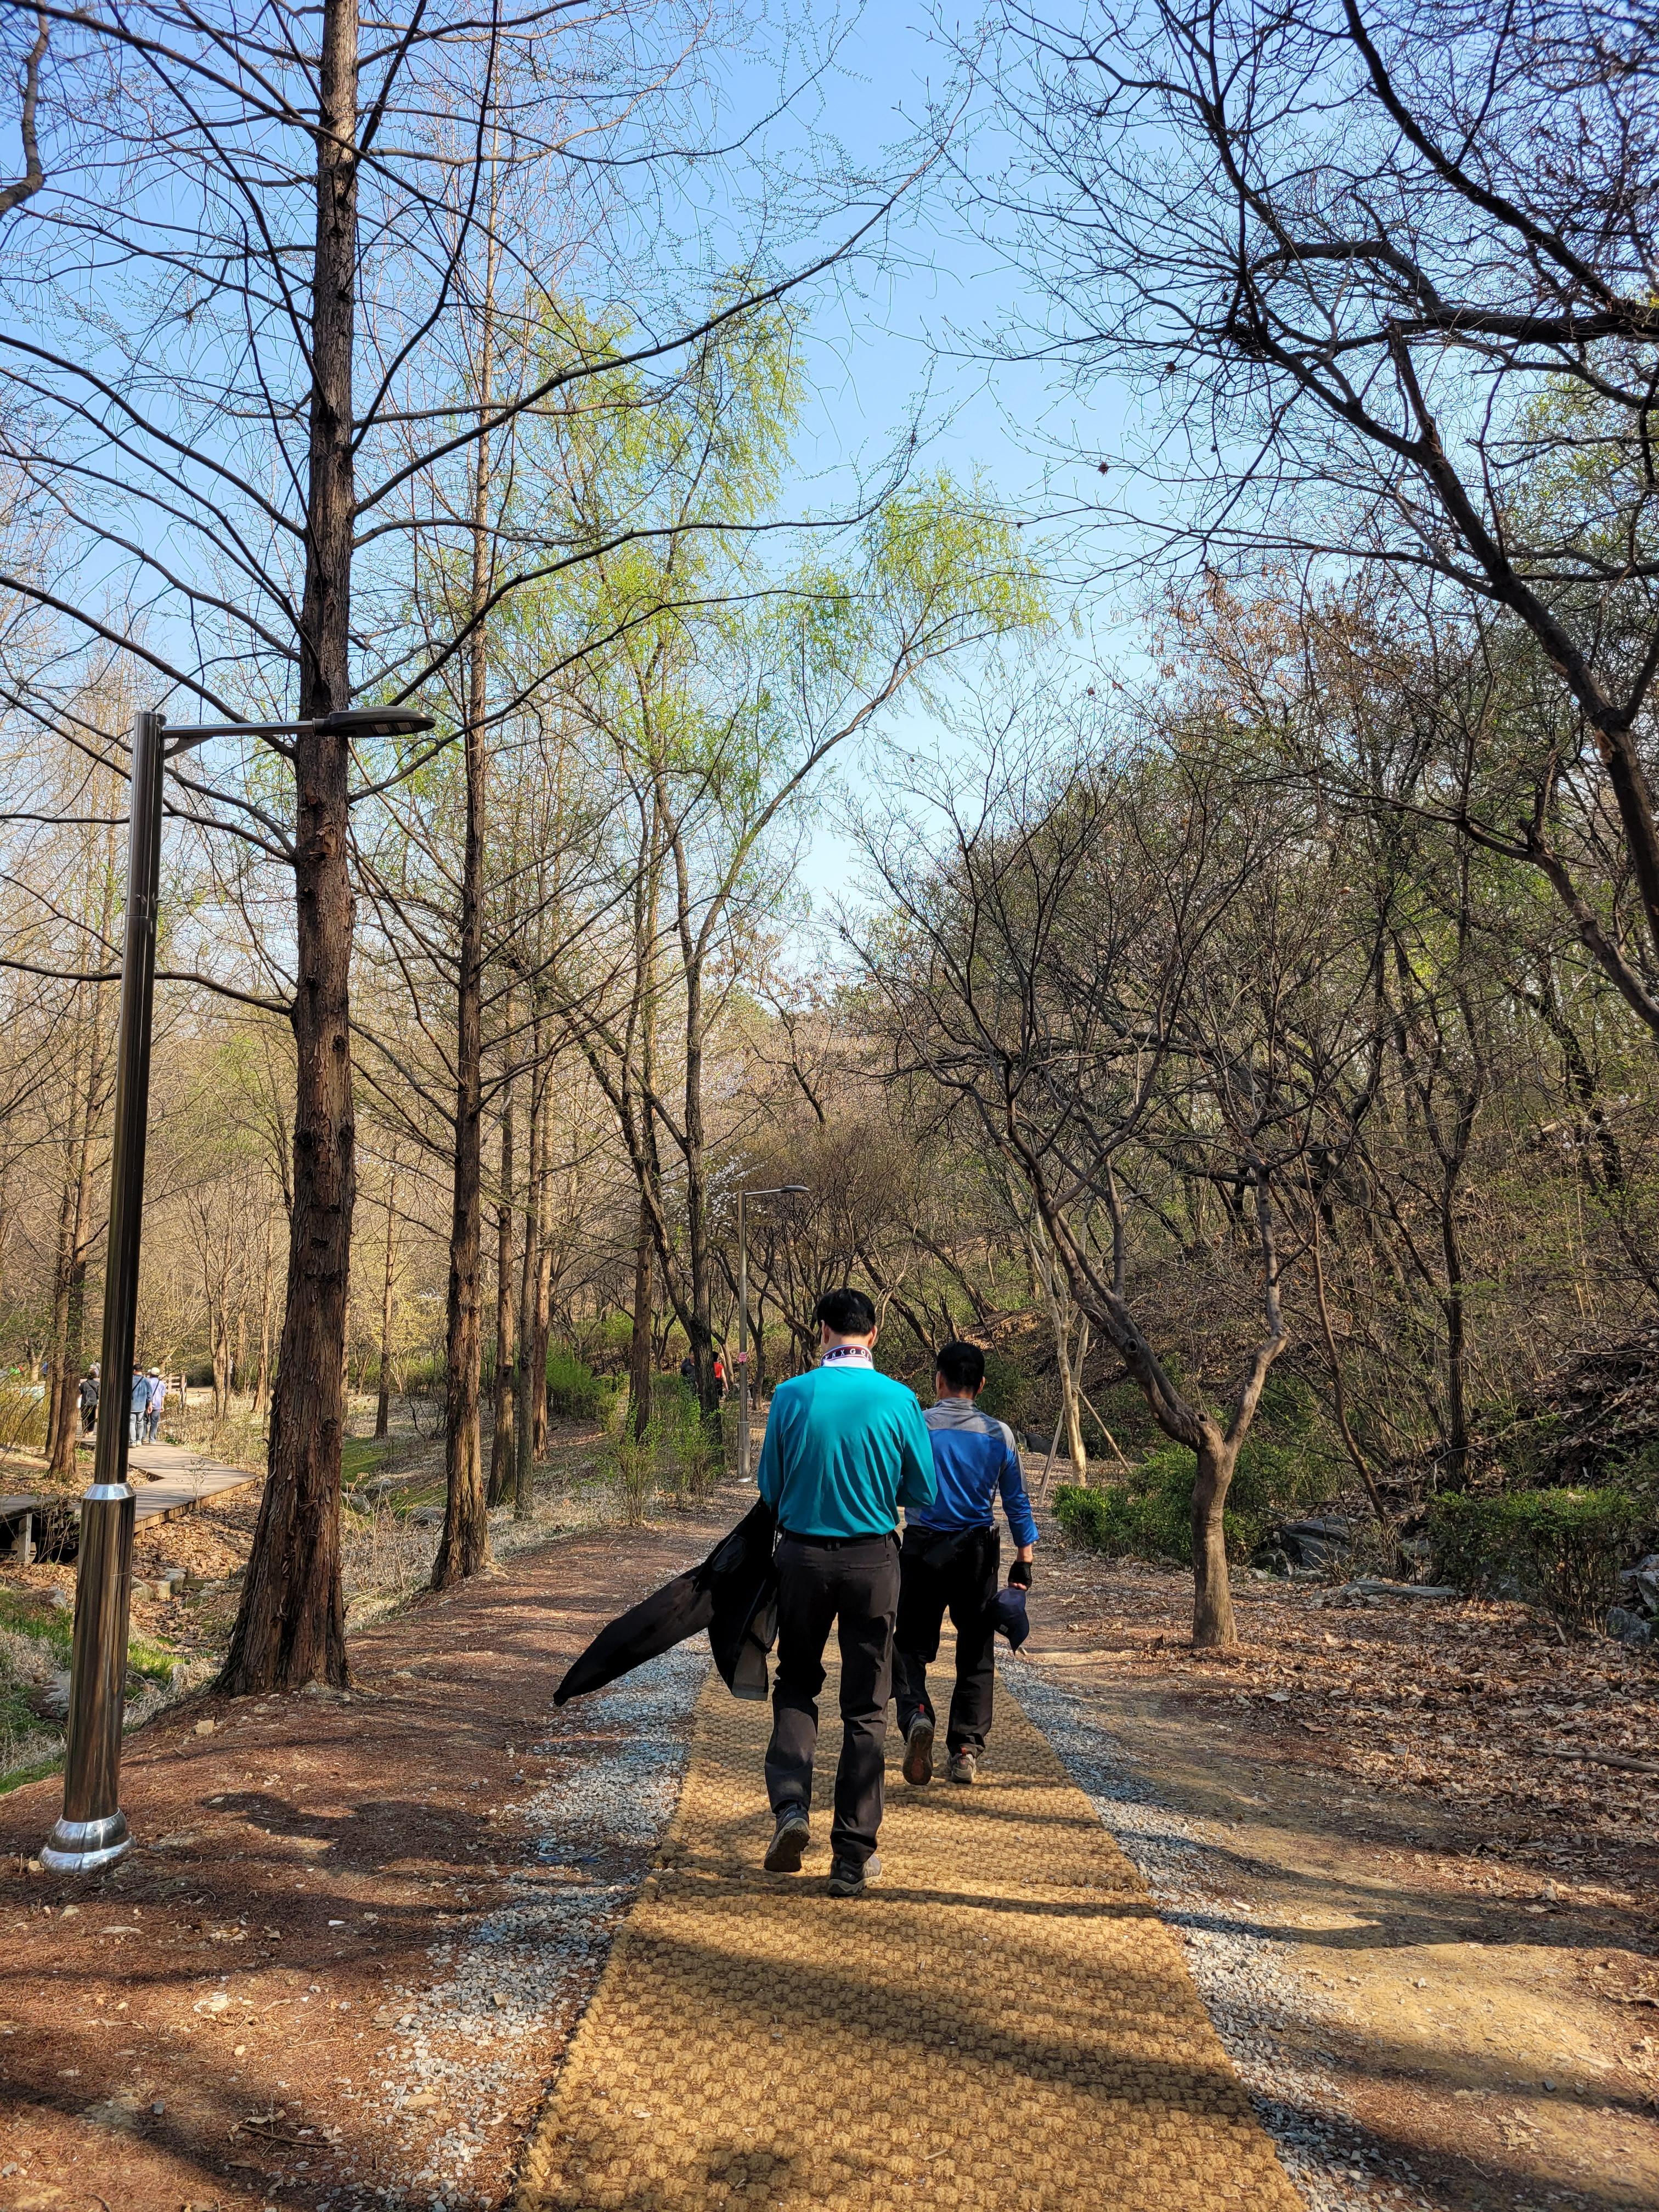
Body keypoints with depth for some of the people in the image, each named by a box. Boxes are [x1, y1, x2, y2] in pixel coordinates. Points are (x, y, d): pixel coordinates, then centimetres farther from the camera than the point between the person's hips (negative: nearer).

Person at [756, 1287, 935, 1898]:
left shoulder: (791, 1395, -9)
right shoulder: (900, 1400, -9)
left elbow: (769, 1490, 0)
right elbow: (923, 1494, 0)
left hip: (802, 1555, 0)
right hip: (873, 1561, 0)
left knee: (796, 1686, 20)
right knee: (865, 1708, 10)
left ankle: (791, 1805, 2)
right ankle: (853, 1857, 15)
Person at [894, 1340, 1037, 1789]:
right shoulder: (999, 1435, 1)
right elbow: (1017, 1502, 4)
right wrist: (1024, 1560, 10)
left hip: (922, 1549, -2)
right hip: (977, 1551, 2)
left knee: (911, 1645, 8)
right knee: (976, 1652, 13)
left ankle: (915, 1715, -18)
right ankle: (966, 1750, 13)